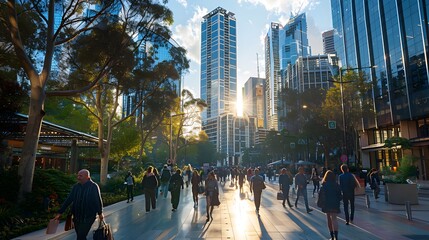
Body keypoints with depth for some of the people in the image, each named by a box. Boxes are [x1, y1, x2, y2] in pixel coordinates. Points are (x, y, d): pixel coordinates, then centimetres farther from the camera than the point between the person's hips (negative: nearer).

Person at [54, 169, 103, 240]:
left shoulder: (94, 186, -12)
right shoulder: (76, 186, 2)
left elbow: (98, 201, -7)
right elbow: (68, 200, 5)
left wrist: (100, 213, 0)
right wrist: (59, 213, 4)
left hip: (88, 218, -5)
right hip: (76, 217, 5)